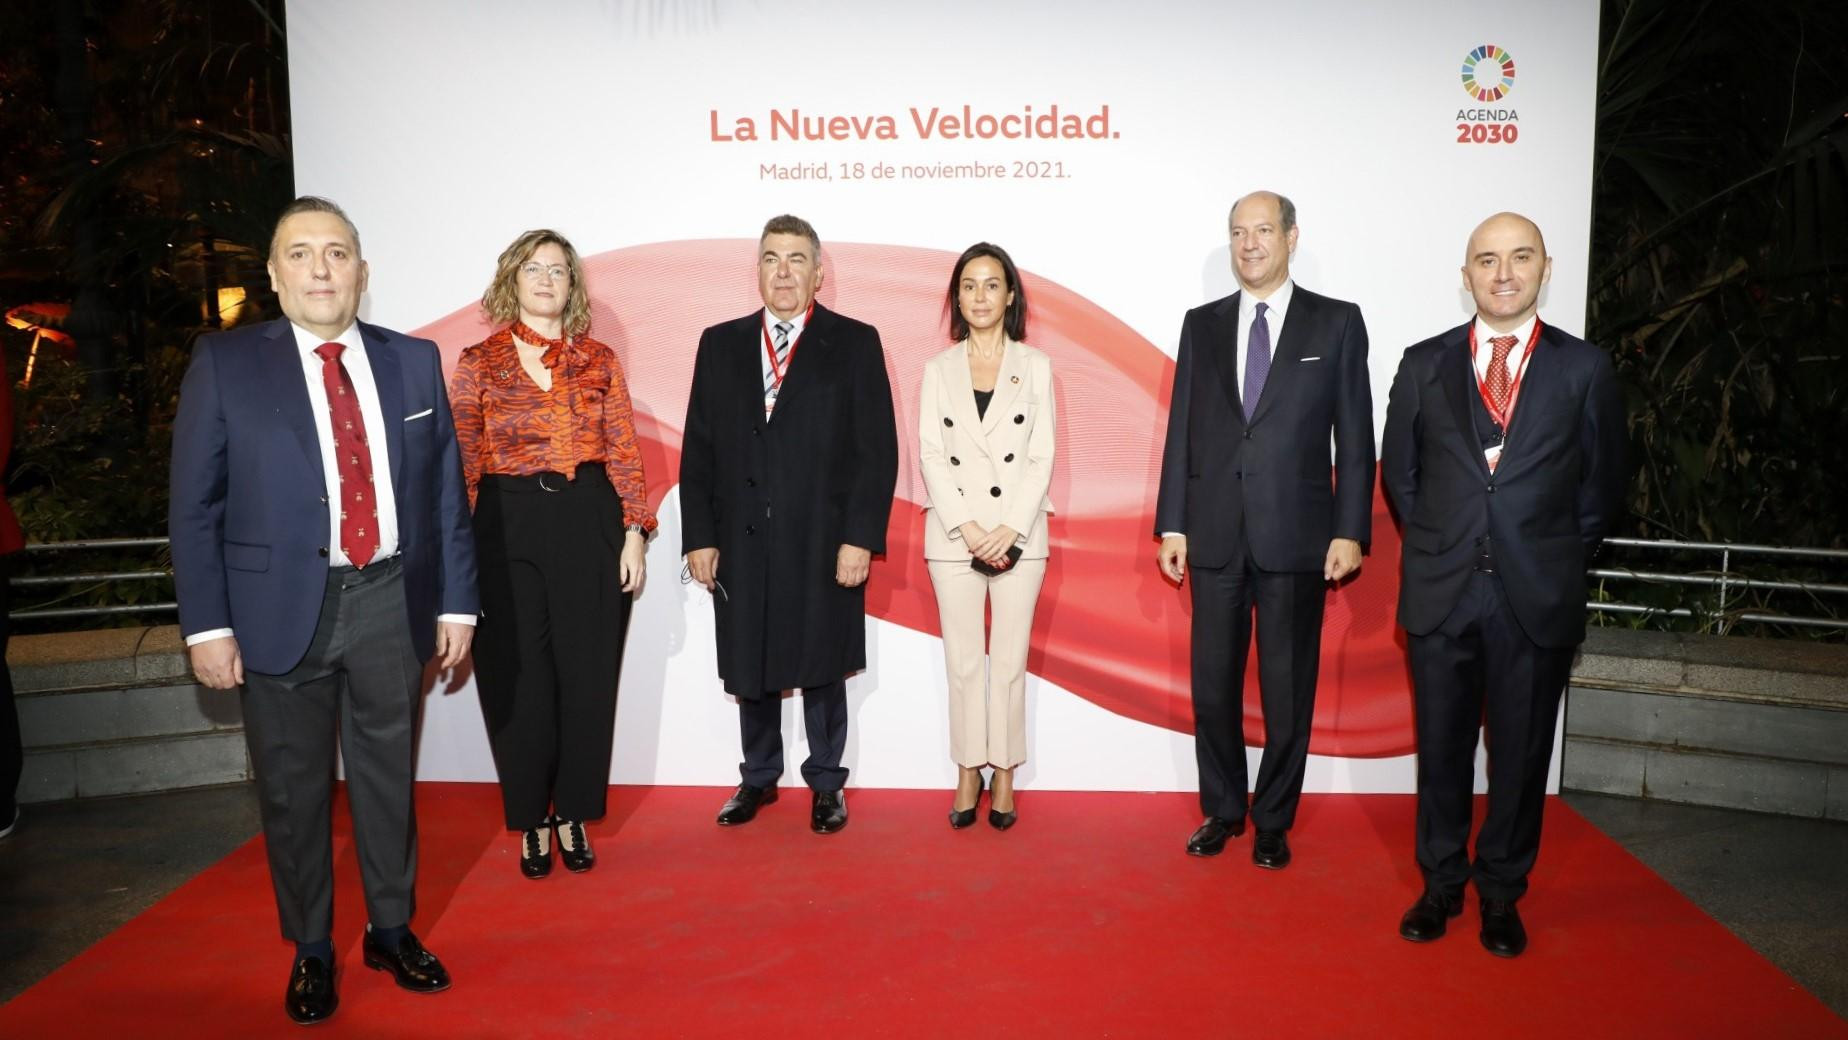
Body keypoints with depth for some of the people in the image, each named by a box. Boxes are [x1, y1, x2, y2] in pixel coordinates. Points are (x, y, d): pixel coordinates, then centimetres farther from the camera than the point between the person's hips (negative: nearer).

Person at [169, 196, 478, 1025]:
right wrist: (207, 624, -7)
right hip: (282, 607, -1)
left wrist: (456, 602, 4)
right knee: (293, 787, 10)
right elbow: (194, 504, -2)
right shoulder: (225, 364, -2)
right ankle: (310, 951, 29)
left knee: (388, 775, 14)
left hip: (391, 603, 2)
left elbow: (445, 491, 6)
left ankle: (392, 931, 33)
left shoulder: (413, 361, 4)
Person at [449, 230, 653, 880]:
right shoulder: (477, 363, 4)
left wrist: (634, 532, -3)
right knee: (519, 678, 5)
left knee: (587, 674, 5)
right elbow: (462, 463, 2)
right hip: (507, 528, -1)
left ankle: (573, 814, 22)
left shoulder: (599, 361, 7)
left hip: (590, 523, 1)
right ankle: (531, 821, 21)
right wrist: (460, 551, -3)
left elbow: (624, 452, 4)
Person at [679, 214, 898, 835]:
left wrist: (861, 537, -12)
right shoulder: (720, 343, 8)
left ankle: (826, 783, 27)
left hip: (822, 544, -3)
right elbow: (699, 448, 6)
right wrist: (699, 536, 0)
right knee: (749, 668, 13)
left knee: (821, 668, 10)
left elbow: (877, 449, -5)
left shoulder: (855, 343, 0)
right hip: (740, 544, 3)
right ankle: (758, 777, 32)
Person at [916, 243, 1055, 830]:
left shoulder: (1035, 367, 5)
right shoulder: (938, 370, 7)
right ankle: (968, 775, 17)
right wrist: (967, 528, -11)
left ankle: (1004, 776, 15)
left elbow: (1041, 457, -1)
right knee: (962, 662, 6)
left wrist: (1010, 529, -12)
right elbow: (931, 456, 0)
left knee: (1009, 662, 3)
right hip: (953, 535, 1)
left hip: (1019, 533, -1)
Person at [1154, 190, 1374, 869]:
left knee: (1288, 687, 7)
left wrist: (1350, 531, -6)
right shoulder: (1202, 324, 9)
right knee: (1213, 684, 9)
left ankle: (1273, 821, 23)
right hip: (1215, 535, 2)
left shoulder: (1337, 323, 3)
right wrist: (1171, 525, 2)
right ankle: (1222, 810, 26)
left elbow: (1355, 437, 0)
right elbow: (1182, 430, 7)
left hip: (1297, 535, -2)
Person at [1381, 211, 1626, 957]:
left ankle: (1501, 892, 26)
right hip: (1441, 590, 1)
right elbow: (1399, 471, 11)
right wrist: (1436, 547, 7)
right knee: (1441, 746, 10)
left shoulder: (1584, 369, 1)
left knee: (1521, 751, 9)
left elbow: (1601, 485, 7)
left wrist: (1555, 559, 5)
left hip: (1537, 598, 0)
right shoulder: (1424, 364, 3)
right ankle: (1441, 883, 26)